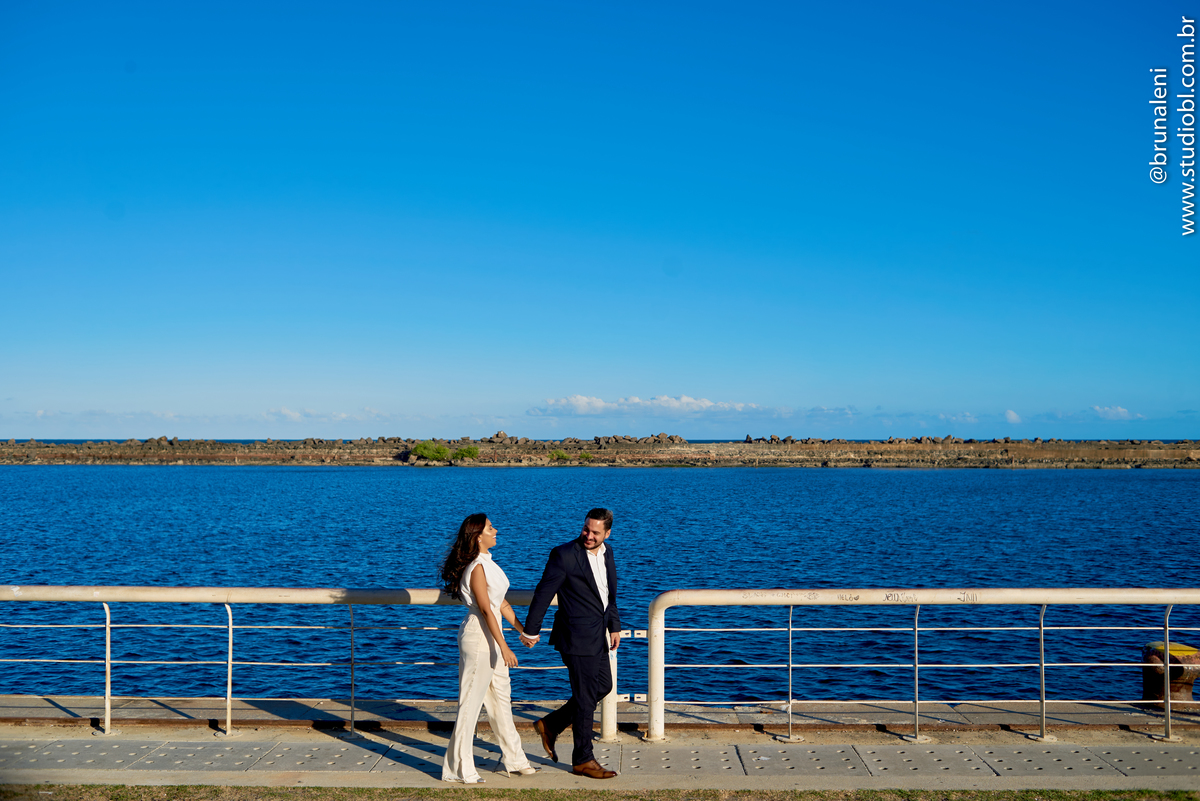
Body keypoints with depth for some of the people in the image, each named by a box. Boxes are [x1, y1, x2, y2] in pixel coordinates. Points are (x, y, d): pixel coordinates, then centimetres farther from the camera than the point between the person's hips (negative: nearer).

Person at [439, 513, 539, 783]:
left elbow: (500, 603, 17)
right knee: (471, 702, -2)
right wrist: (503, 647, -23)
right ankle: (459, 768, 7)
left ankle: (515, 760, 28)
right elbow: (485, 609, -22)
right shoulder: (477, 568, -18)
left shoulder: (487, 563, 11)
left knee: (501, 697, 17)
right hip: (478, 636, -10)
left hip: (491, 635, 10)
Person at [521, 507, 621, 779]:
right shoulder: (564, 555, -18)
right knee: (586, 697, -1)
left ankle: (550, 725, 27)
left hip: (598, 634, 8)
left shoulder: (606, 553, 6)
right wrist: (531, 630, -7)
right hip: (577, 637, -8)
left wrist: (614, 626, 16)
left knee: (603, 686, 17)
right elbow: (543, 593, -12)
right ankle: (582, 759, 13)